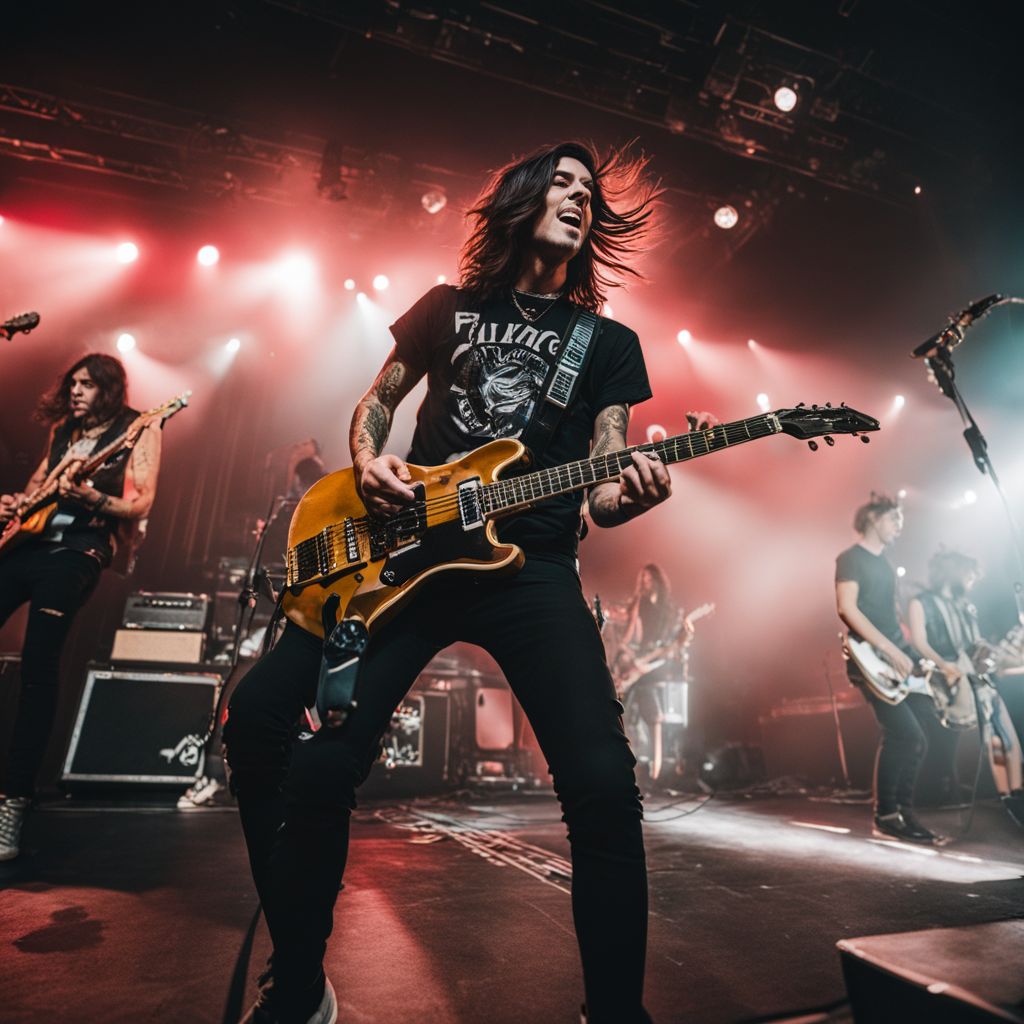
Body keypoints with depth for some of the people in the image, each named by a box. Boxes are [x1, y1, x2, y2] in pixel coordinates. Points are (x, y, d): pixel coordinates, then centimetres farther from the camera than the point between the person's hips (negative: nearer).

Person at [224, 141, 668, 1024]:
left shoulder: (610, 342, 15)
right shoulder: (452, 305, 18)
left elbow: (601, 484, 7)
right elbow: (377, 401, 21)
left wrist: (625, 496, -16)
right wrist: (368, 460, -1)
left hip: (532, 565, 0)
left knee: (604, 785, -16)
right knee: (269, 727, -9)